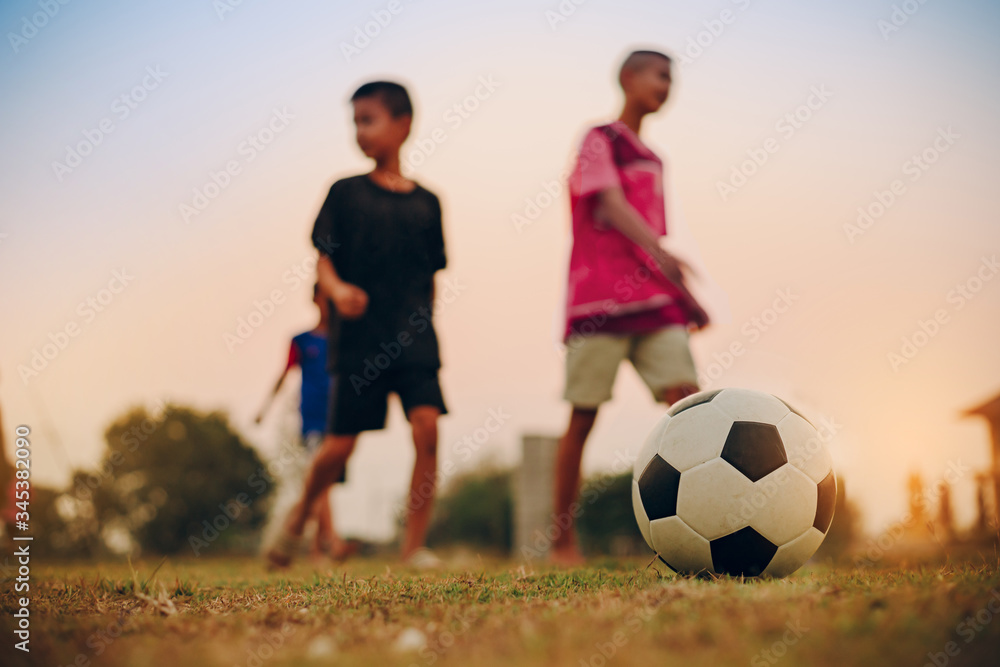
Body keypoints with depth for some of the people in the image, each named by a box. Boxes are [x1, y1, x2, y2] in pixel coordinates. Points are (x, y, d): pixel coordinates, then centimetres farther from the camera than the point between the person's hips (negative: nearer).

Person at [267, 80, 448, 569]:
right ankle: (299, 514, 31)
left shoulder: (425, 202, 9)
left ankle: (414, 545, -5)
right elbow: (323, 260, -1)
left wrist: (422, 331, 13)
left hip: (413, 339, 1)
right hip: (356, 336, -1)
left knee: (427, 427, -15)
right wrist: (337, 289, -21)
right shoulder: (345, 193, 4)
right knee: (340, 445, 1)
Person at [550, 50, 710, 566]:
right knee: (583, 417, -1)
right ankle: (562, 541, 9)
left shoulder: (652, 160, 22)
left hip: (655, 302, 6)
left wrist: (686, 297, 25)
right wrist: (658, 250, -34)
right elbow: (611, 204, -17)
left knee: (685, 398, -11)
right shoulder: (600, 141, 1)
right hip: (599, 300, -6)